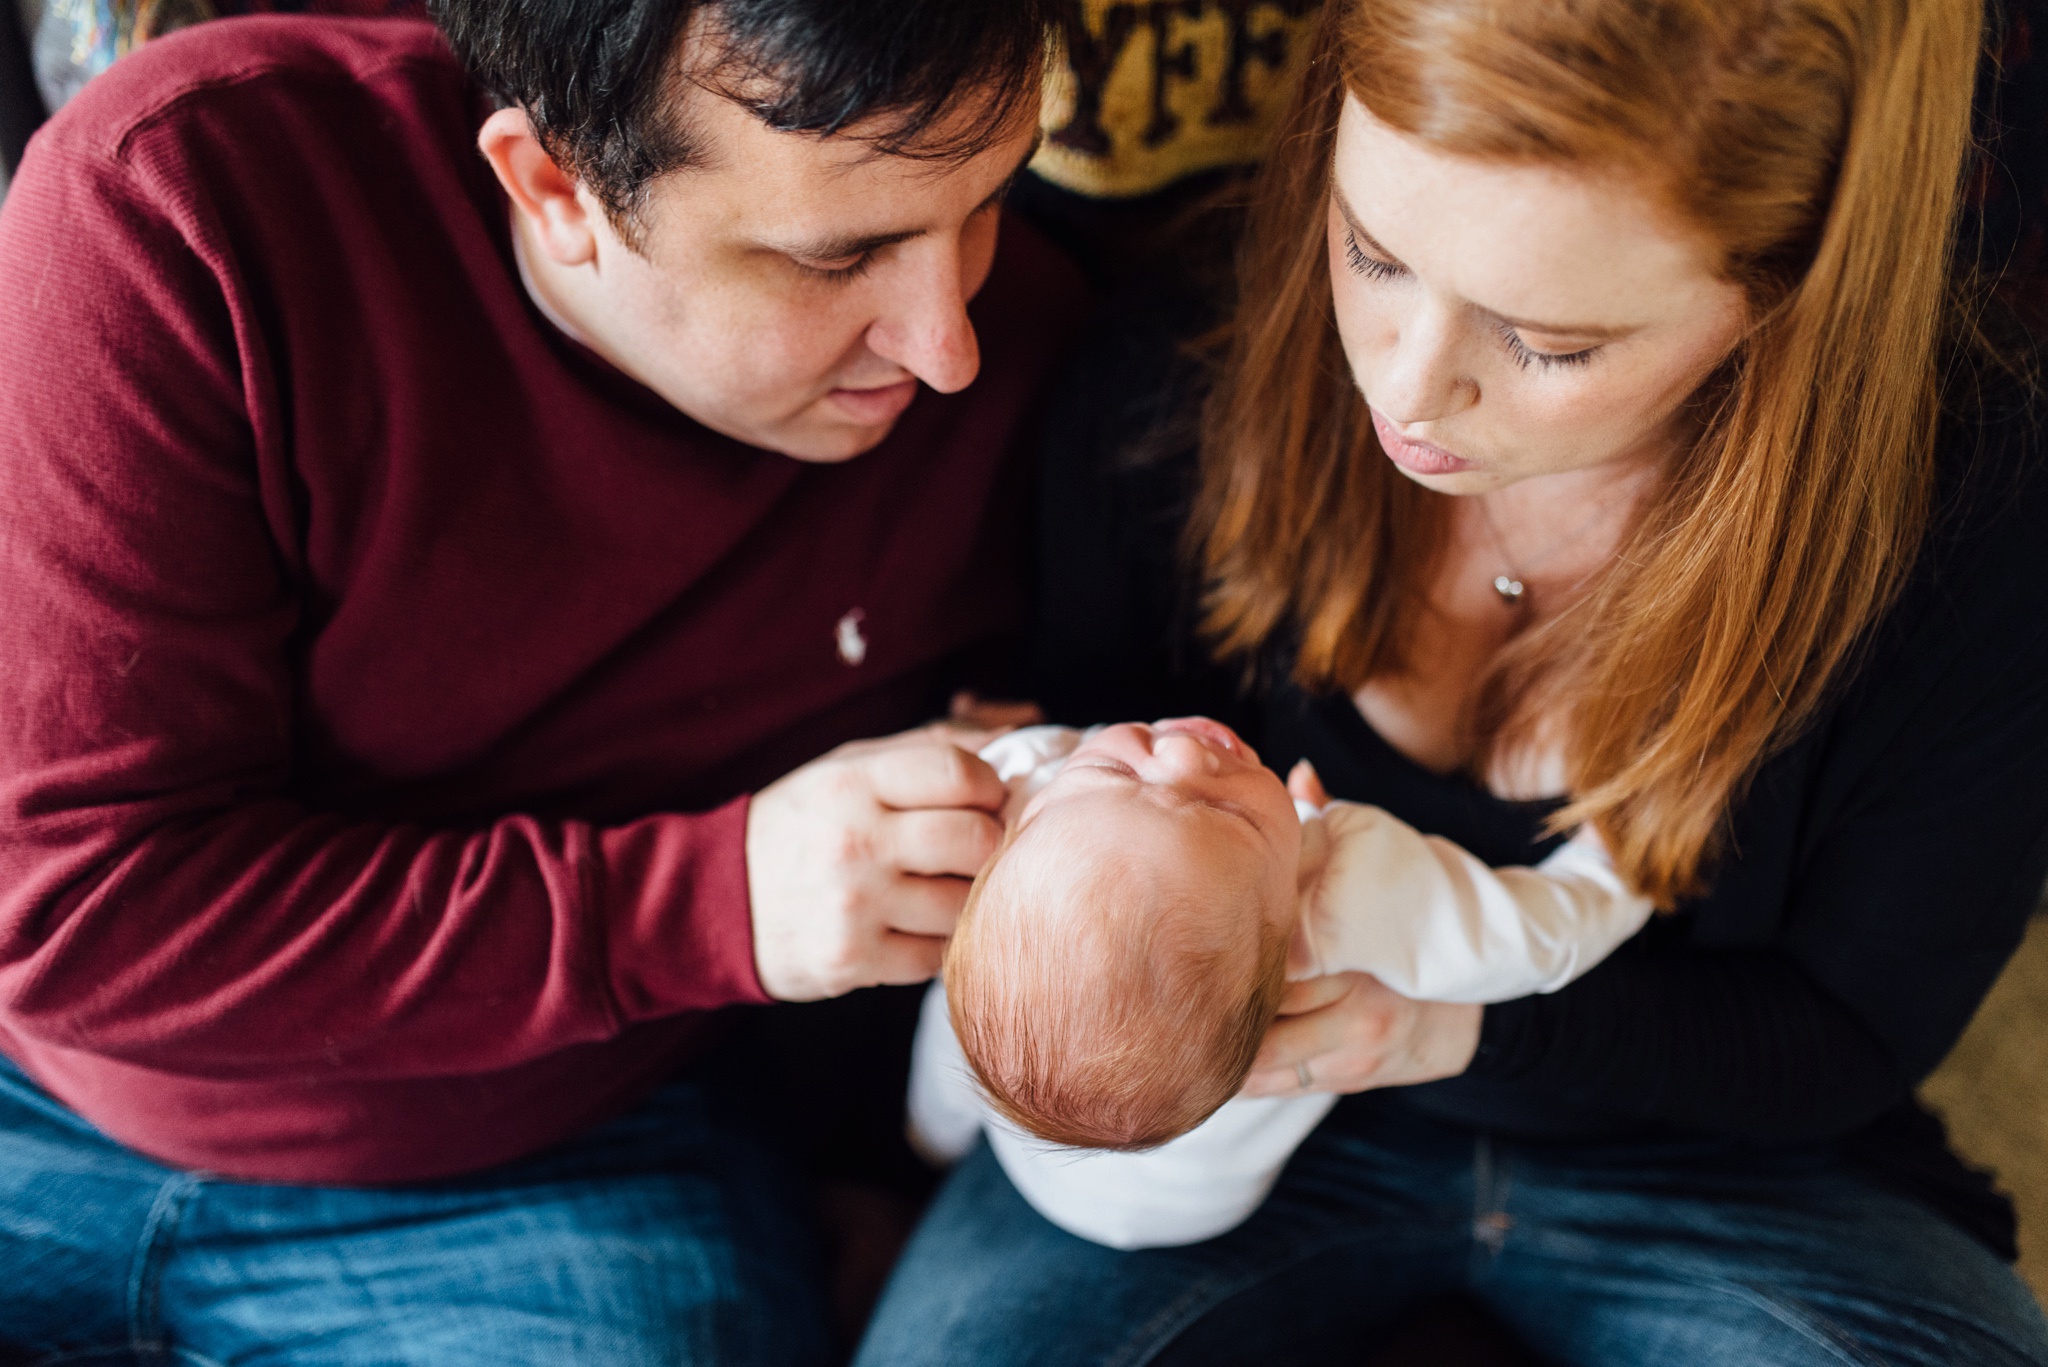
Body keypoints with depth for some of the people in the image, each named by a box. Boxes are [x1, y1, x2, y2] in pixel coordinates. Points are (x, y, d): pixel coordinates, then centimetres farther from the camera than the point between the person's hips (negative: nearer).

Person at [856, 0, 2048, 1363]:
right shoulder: (1179, 348, -19)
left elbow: (1852, 1027, -10)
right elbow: (1086, 710, 2)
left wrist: (1461, 1018, -26)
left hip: (1708, 1153, 0)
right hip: (1254, 1107, 1)